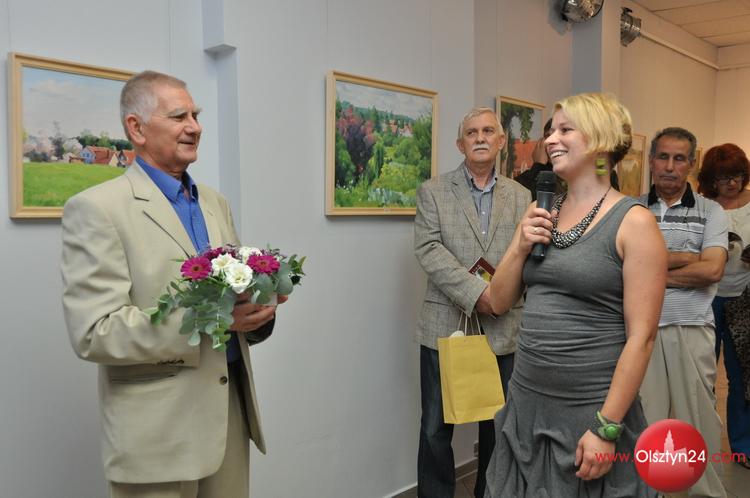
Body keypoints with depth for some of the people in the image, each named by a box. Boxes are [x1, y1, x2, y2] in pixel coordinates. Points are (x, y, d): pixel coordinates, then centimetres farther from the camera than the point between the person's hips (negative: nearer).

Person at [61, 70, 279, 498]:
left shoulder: (216, 203, 10)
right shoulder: (97, 208, -10)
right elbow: (94, 332, -17)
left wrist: (257, 308, -9)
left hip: (232, 406, 6)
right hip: (159, 432, -6)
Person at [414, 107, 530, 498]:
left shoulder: (520, 196, 10)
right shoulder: (432, 191, 2)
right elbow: (428, 250, -10)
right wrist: (477, 292, -18)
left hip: (503, 330, 2)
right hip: (446, 326, -2)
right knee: (436, 429, 6)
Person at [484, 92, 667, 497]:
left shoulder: (633, 222, -11)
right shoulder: (542, 215, 6)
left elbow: (640, 337, -14)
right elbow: (499, 302, 9)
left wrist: (607, 427, -15)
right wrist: (520, 246, -7)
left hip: (591, 412, -5)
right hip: (526, 402, 6)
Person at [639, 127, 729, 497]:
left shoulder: (710, 212, 4)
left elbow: (712, 271, -8)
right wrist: (685, 257, -8)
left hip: (692, 328, 0)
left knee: (699, 418, 9)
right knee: (642, 418, 8)